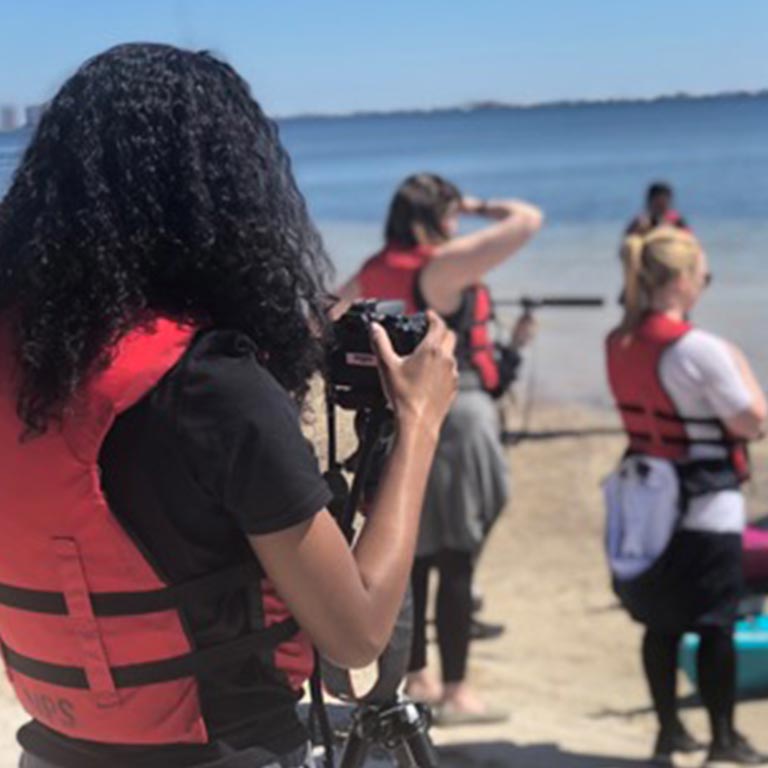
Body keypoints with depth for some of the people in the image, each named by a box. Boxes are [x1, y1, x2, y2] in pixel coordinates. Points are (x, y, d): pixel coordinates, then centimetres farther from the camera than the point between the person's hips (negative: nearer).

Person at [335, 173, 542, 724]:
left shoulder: (374, 273, 7)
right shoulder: (445, 265, -15)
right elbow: (529, 220, -14)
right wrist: (481, 207, 1)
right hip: (457, 415, -8)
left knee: (413, 556, 15)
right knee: (457, 562, -2)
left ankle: (416, 678, 25)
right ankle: (456, 693, 3)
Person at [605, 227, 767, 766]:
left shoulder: (619, 344, 3)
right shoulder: (700, 349, -20)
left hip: (647, 497, 7)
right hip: (704, 506, -7)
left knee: (661, 622, 14)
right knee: (715, 625, 5)